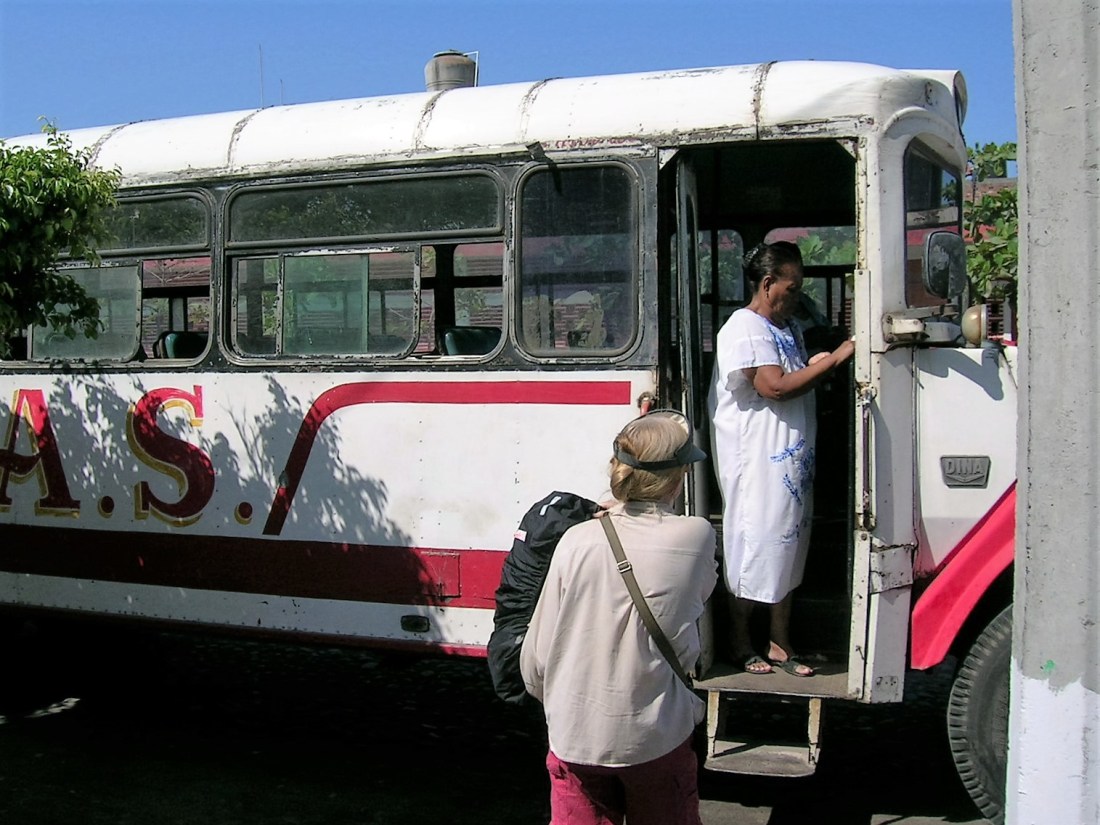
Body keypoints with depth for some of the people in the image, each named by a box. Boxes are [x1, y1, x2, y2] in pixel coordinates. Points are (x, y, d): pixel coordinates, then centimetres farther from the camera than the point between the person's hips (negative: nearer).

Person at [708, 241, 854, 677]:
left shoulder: (788, 327, 16)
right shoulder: (744, 329, -14)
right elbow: (776, 387, -24)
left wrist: (826, 364, 7)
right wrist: (836, 357, -21)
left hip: (791, 461, 9)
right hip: (756, 462, -9)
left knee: (786, 546, 13)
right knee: (753, 547, 1)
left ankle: (780, 643, 23)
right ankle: (741, 643, 16)